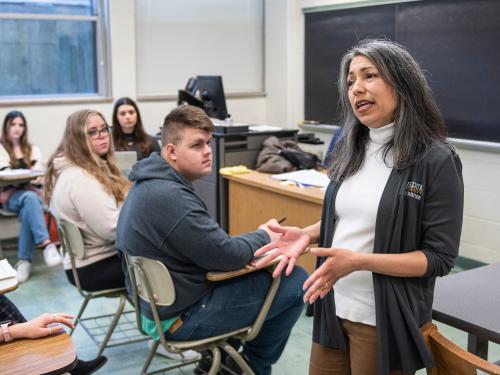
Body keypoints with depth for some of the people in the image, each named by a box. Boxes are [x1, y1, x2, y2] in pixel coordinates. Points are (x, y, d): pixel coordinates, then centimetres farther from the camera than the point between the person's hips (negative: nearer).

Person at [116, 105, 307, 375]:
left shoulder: (152, 182, 5)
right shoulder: (170, 197, -28)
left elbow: (207, 242, 10)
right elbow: (225, 256, -23)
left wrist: (258, 237, -4)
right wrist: (264, 237, -5)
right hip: (180, 315, -10)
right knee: (297, 282, -7)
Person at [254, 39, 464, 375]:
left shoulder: (436, 161, -15)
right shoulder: (351, 150, 3)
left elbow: (440, 257, -16)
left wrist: (360, 261, -26)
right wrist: (307, 235, -4)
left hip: (385, 320, -5)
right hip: (334, 309, 6)